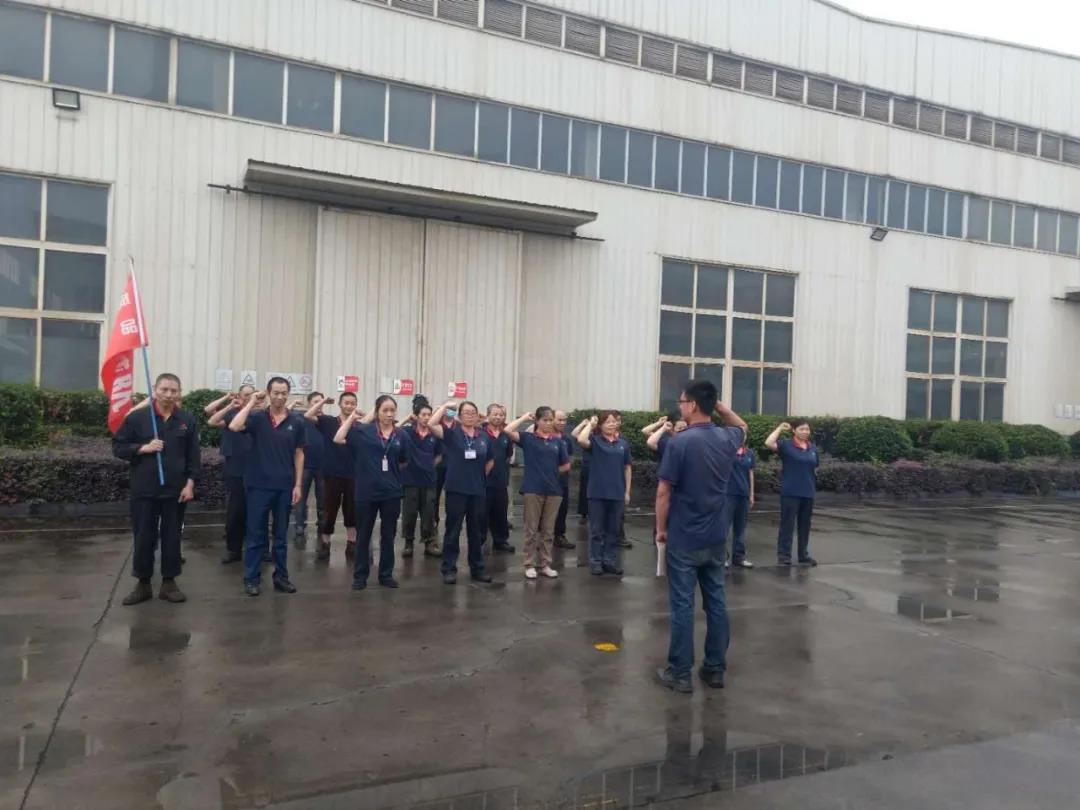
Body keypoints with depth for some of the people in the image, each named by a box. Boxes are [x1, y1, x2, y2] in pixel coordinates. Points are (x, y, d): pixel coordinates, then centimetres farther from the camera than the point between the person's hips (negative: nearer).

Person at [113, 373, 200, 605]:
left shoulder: (187, 420, 3)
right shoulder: (136, 417, -1)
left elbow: (194, 456, 4)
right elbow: (118, 447, 2)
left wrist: (190, 483, -3)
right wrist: (143, 448, -13)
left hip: (175, 490, 1)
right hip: (144, 490, -1)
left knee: (172, 538, 8)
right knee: (144, 539, 6)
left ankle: (169, 583, 19)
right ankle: (143, 584, 19)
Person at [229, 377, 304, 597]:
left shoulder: (296, 421, 2)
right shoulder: (257, 417, -2)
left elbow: (298, 455, 5)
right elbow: (234, 427, -21)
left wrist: (298, 485, 0)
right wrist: (252, 402, -14)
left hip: (285, 486, 1)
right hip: (259, 485, -1)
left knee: (281, 535, 11)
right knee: (256, 535, 5)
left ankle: (281, 576, 21)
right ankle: (251, 579, 13)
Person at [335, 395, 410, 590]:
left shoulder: (401, 435, 1)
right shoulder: (363, 431, -4)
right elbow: (338, 439, -13)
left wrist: (391, 474, 6)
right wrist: (352, 417, -8)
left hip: (391, 493, 2)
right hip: (367, 492, -2)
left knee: (388, 536, 12)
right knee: (363, 535, 9)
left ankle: (386, 574, 24)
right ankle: (360, 576, 20)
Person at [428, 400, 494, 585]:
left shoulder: (484, 436, 6)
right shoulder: (452, 433, -4)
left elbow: (490, 461, 19)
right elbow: (432, 424, -20)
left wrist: (481, 475, 10)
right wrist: (445, 406, -15)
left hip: (478, 490, 4)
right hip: (456, 489, -3)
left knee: (476, 531, 13)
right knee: (453, 530, 3)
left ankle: (477, 568, 24)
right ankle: (449, 569, 12)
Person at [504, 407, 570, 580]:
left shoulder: (558, 441, 7)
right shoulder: (528, 438, -2)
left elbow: (566, 465, 13)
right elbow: (508, 431, -18)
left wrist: (551, 471, 4)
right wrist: (524, 418, -8)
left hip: (553, 489, 3)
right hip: (533, 489, -3)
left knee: (548, 530, 10)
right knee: (531, 530, 4)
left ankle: (546, 564, 20)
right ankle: (530, 565, 13)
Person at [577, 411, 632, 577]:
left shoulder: (624, 443, 6)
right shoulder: (595, 441, -2)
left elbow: (627, 468, 9)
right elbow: (581, 440, -24)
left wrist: (627, 491, 6)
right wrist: (590, 424, -10)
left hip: (617, 493, 3)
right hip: (597, 493, -3)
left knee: (613, 530, 11)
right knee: (596, 530, 5)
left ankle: (610, 561, 21)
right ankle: (595, 562, 14)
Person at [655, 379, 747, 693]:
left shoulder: (680, 442, -16)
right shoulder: (727, 438, 1)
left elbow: (664, 492, -14)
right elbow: (742, 425, 27)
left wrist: (660, 529, -2)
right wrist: (718, 404, 13)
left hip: (684, 539, -6)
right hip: (715, 538, 6)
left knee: (682, 606, 2)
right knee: (716, 602, 12)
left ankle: (680, 673, 9)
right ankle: (715, 669, 21)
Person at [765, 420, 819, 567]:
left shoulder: (813, 448, 10)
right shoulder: (786, 445, -6)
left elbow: (814, 470, 15)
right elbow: (768, 443, -23)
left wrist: (814, 488, 12)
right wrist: (780, 428, -13)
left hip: (808, 493, 5)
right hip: (790, 493, -5)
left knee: (805, 526, 13)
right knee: (787, 524, 0)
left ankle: (803, 555, 24)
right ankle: (783, 555, 7)